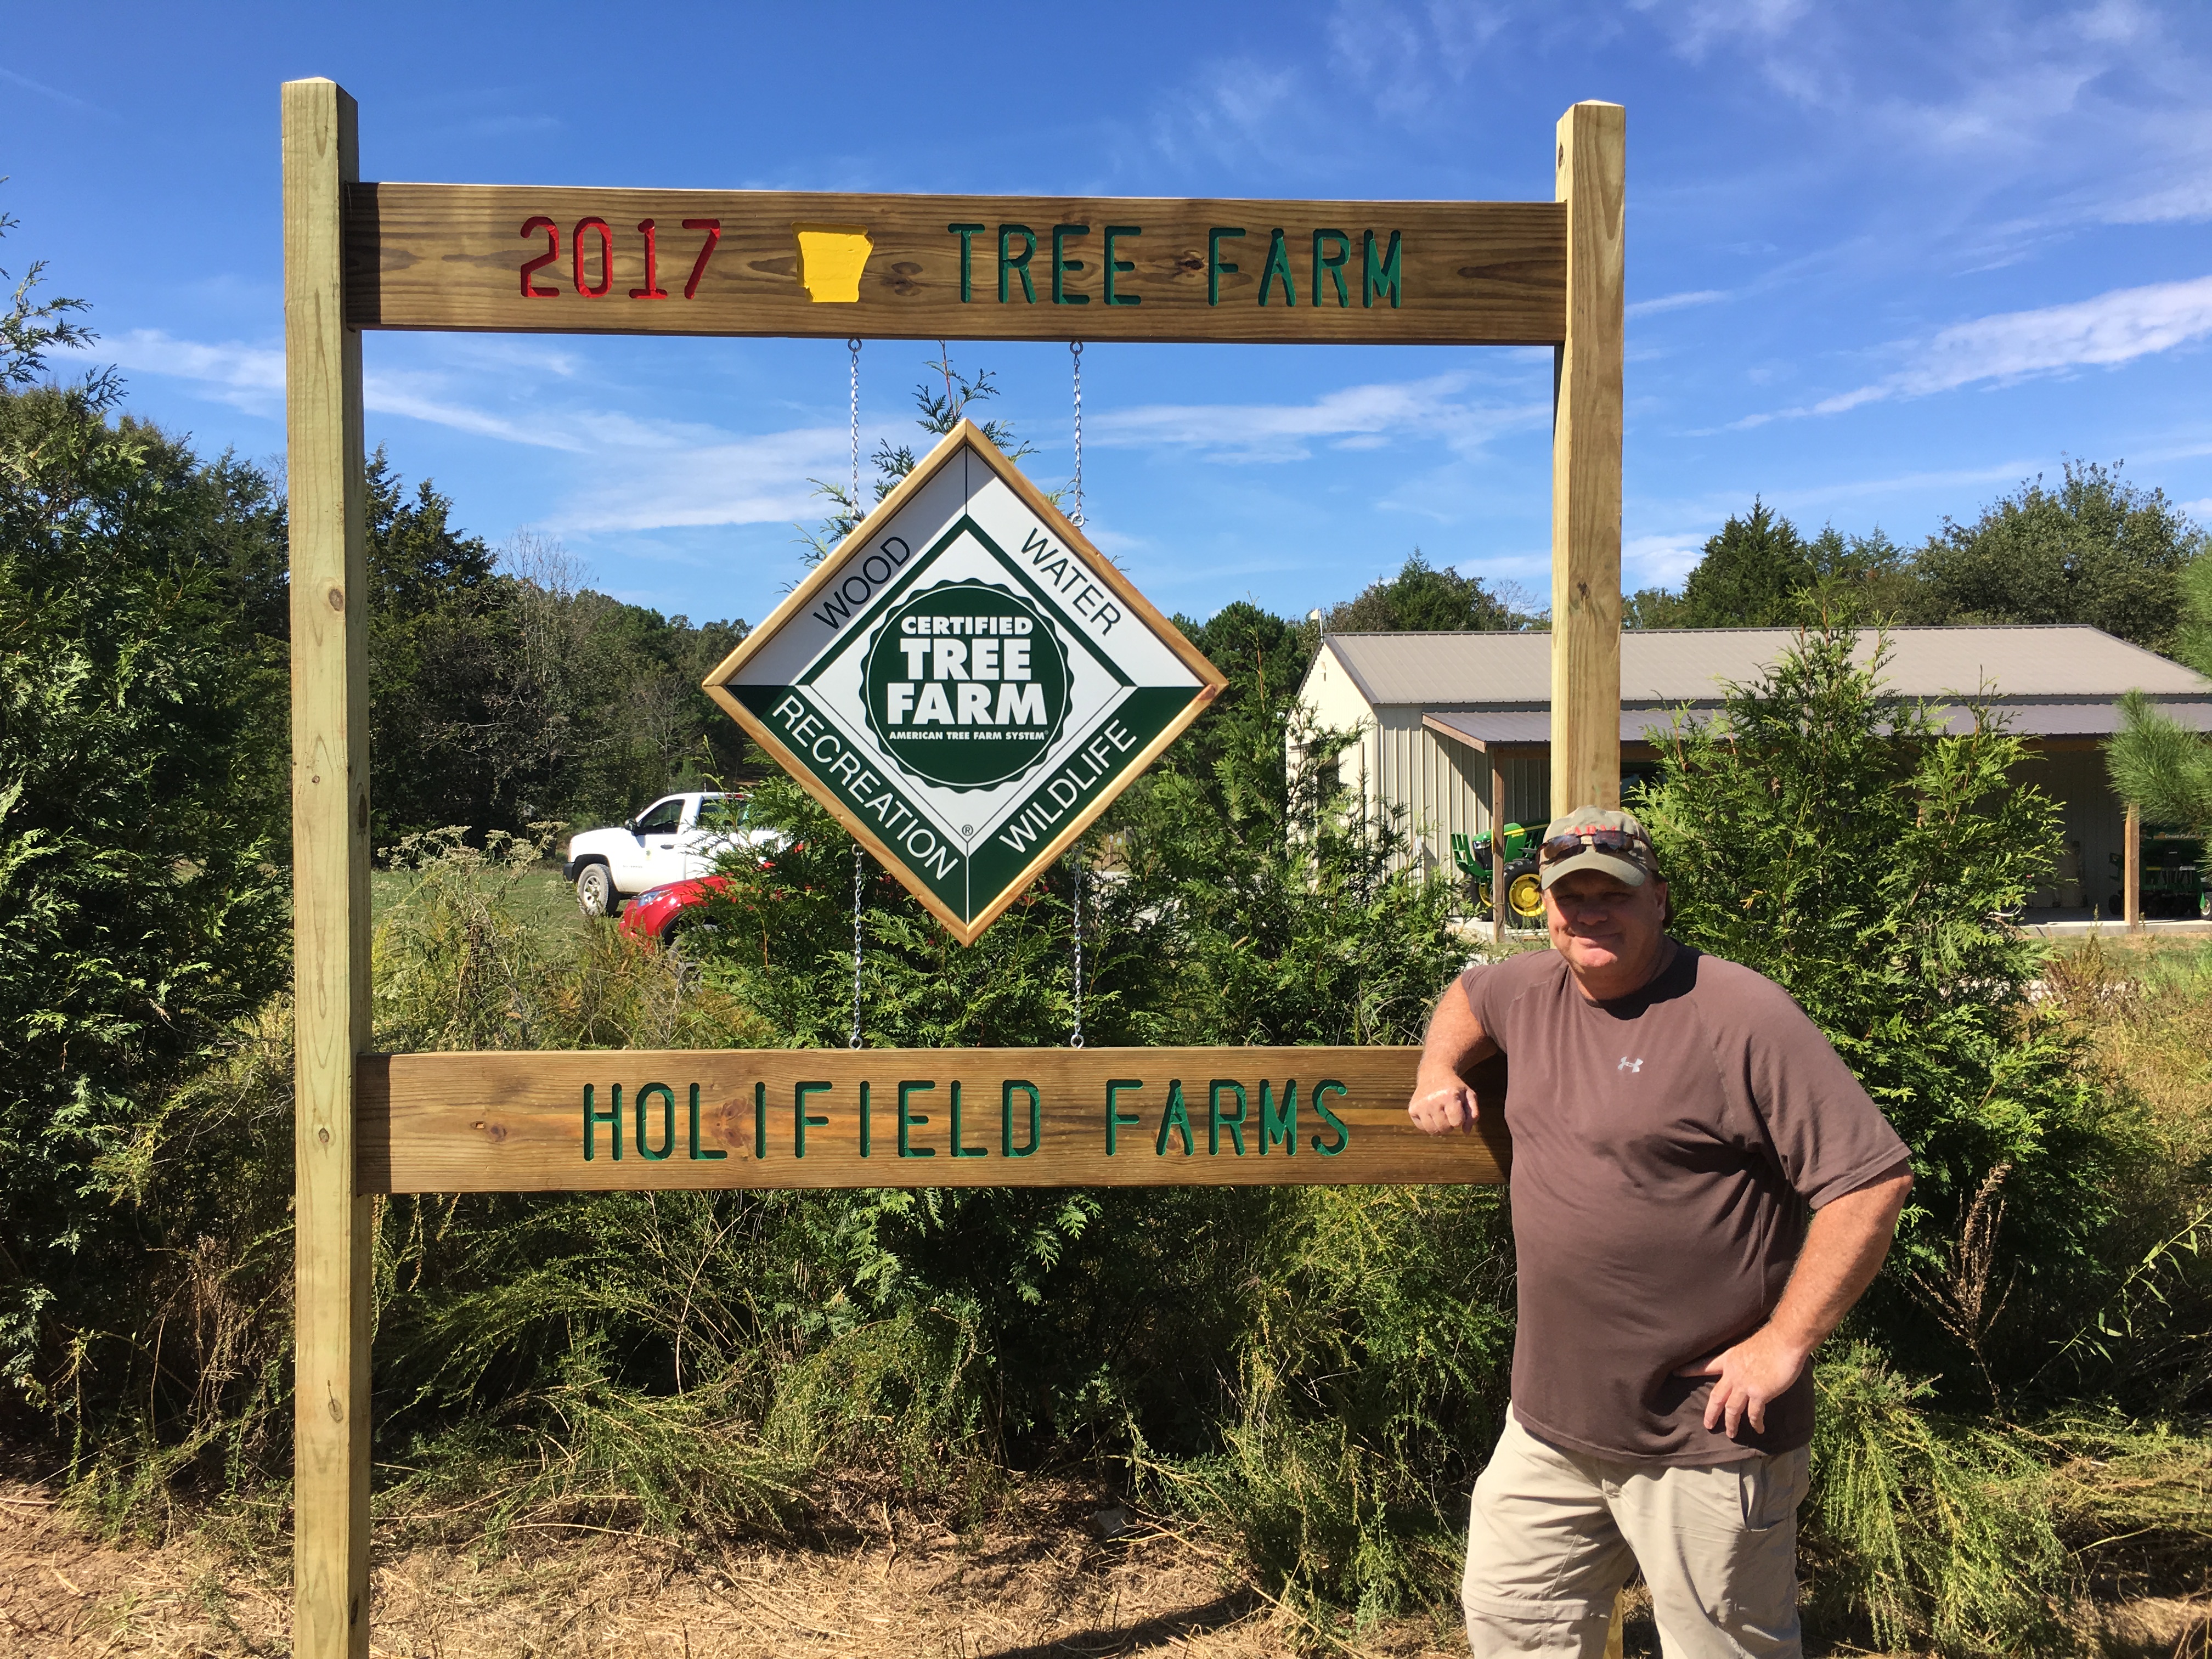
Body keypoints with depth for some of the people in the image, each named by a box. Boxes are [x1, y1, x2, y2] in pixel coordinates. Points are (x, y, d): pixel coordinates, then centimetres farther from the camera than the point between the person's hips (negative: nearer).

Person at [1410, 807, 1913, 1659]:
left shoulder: (1744, 1017, -16)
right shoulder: (1533, 989, 7)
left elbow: (1874, 1178, -18)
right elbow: (1467, 995, 32)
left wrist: (1785, 1342, -18)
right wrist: (1439, 1070, 12)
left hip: (1705, 1438, -7)